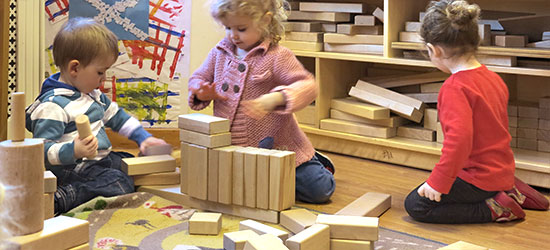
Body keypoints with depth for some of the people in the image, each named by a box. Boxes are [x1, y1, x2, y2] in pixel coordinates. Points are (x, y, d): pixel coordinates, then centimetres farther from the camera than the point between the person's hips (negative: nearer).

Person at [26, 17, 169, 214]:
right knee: (120, 186, -28)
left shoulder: (93, 94, 13)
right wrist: (74, 151, -38)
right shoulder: (52, 105, -18)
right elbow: (43, 151, -22)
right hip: (72, 169, -10)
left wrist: (143, 137, 20)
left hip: (102, 160, 10)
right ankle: (59, 199, -26)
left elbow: (116, 116, 28)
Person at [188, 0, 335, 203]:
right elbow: (198, 79, 15)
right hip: (230, 148, 5)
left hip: (276, 146, -5)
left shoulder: (277, 57, -13)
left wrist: (275, 99, -39)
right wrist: (203, 93, -10)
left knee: (319, 190, -10)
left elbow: (307, 86, -22)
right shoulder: (219, 53, 3)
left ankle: (316, 164, 27)